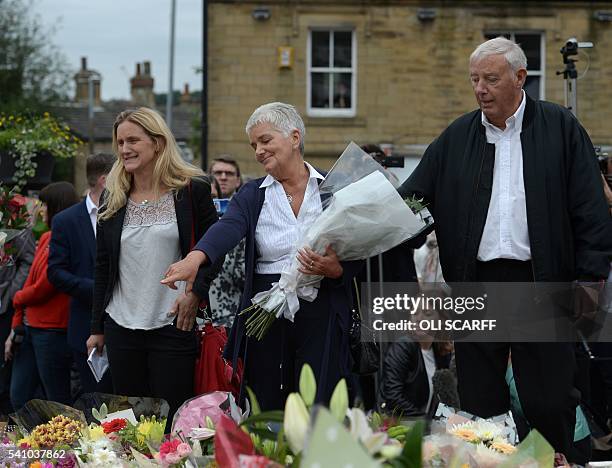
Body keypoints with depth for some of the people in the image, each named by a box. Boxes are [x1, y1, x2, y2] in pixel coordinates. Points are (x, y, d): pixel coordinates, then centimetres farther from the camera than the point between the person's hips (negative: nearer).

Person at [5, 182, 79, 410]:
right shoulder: (46, 238, 12)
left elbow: (41, 289, -15)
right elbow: (30, 282, 14)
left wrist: (17, 299, 6)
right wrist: (16, 328, 12)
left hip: (52, 331, -9)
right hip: (30, 329, 9)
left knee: (57, 401, 0)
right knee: (18, 398, 11)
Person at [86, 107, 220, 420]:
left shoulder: (192, 190, -1)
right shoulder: (112, 199, 10)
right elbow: (102, 266, 14)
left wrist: (196, 292, -11)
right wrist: (97, 328, 13)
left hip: (173, 326, -4)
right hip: (121, 327, 4)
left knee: (172, 419, -4)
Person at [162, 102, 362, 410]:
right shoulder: (252, 195, 8)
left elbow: (358, 260, 4)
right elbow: (227, 228, -13)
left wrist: (334, 269, -19)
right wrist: (195, 257, -33)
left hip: (321, 315, -2)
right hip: (267, 315, 2)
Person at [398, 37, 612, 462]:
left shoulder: (561, 128, 2)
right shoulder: (456, 138, 10)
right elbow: (412, 200, 12)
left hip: (542, 282, -3)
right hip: (475, 284, 3)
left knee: (550, 402, 1)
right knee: (480, 402, 7)